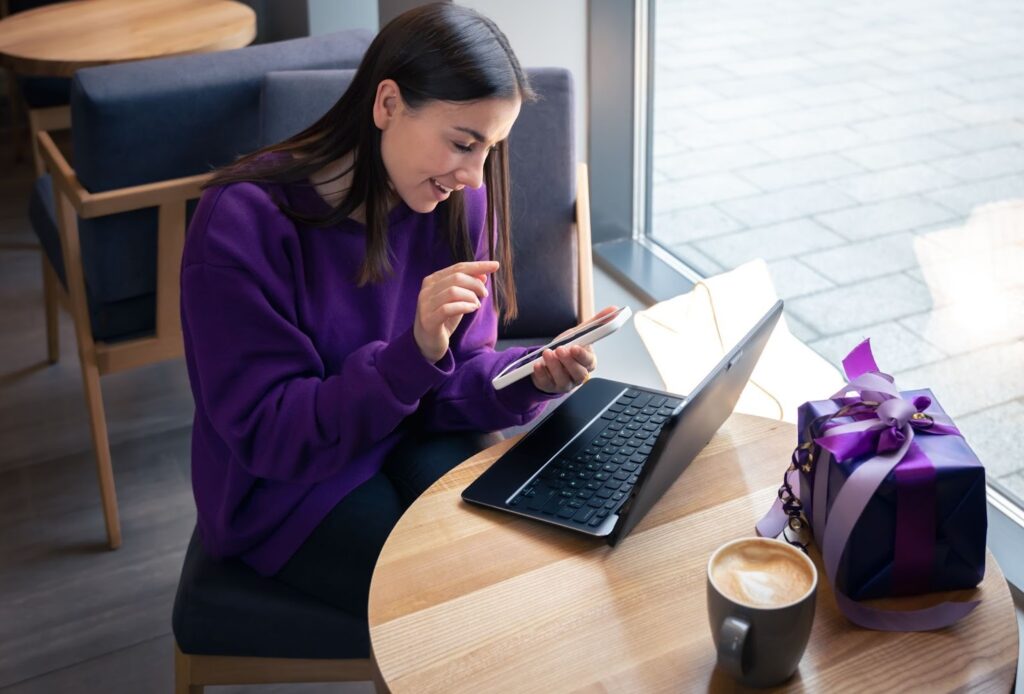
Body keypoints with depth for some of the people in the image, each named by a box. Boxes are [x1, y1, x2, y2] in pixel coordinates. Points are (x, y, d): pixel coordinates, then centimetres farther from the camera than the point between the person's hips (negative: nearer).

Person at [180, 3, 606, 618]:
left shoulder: (457, 203, -5)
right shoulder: (244, 222, -21)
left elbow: (455, 384, -1)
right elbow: (269, 434, -21)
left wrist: (531, 380, -23)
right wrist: (414, 353, -34)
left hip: (417, 446, 5)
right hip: (286, 489, -4)